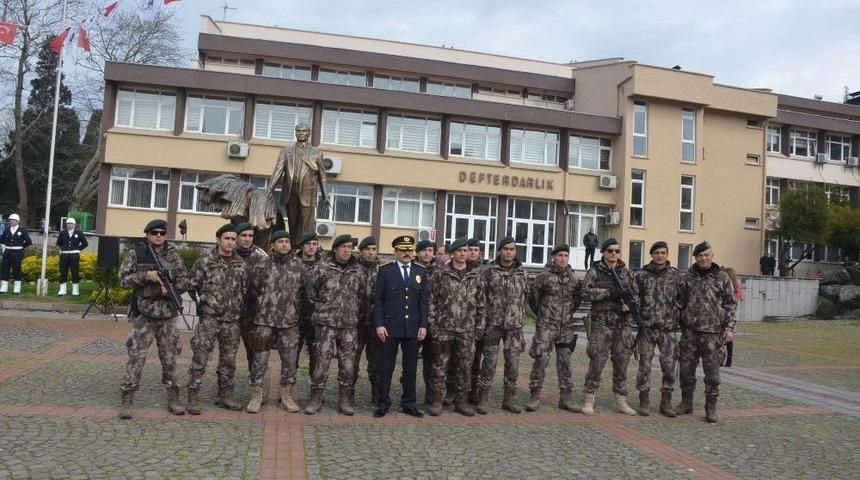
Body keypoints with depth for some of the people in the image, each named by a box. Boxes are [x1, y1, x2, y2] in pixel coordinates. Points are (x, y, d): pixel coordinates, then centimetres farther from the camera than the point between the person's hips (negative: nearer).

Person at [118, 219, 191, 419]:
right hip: (143, 314, -3)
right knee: (136, 356, -4)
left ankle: (173, 399, 18)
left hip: (168, 314, 3)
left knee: (170, 356, 9)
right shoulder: (135, 254, 0)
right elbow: (123, 279, -4)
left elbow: (185, 280, 5)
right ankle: (127, 401, 4)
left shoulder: (173, 255, 7)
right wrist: (147, 276, -17)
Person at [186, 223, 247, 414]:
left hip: (232, 320, 4)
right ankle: (193, 397, 3)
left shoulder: (240, 263, 7)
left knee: (229, 359, 11)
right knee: (200, 357, -5)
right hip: (209, 318, -4)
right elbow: (192, 284, 1)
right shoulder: (205, 260, -6)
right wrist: (202, 301, 3)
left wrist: (239, 306, 11)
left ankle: (225, 395, 23)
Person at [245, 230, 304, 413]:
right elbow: (252, 289, 4)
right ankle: (256, 396, 12)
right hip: (264, 321, -2)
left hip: (290, 322, 3)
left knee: (290, 360, 7)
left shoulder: (297, 265, 4)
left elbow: (302, 289, 14)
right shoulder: (261, 266, -4)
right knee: (260, 359, 2)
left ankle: (287, 395, 20)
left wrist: (295, 307, 10)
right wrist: (263, 304, 7)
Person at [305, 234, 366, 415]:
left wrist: (353, 310, 11)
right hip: (326, 323, -3)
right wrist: (321, 308, 7)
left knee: (348, 363, 6)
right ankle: (316, 398, 10)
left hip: (349, 324, 3)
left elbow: (362, 294, 16)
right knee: (322, 360, -2)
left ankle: (344, 399, 18)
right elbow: (311, 291, 4)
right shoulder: (322, 268, -3)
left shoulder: (358, 270, 6)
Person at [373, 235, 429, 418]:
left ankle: (408, 404, 18)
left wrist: (423, 325, 0)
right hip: (390, 326, -2)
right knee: (386, 366, 3)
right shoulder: (385, 271, 1)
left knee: (411, 367, 8)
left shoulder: (421, 272, 8)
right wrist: (379, 324, -8)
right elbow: (378, 300, -1)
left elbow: (424, 301, 7)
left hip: (413, 327, 2)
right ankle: (383, 403, 14)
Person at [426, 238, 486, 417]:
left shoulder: (476, 275, 6)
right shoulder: (440, 273, -1)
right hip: (443, 328, -2)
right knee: (440, 366, 4)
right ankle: (436, 401, 15)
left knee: (465, 366, 8)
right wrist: (432, 324, -6)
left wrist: (479, 325, 4)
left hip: (467, 330, 2)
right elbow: (431, 300, 0)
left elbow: (481, 302, 9)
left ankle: (461, 401, 21)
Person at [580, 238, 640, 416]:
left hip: (624, 324, 4)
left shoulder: (626, 272, 12)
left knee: (622, 363, 9)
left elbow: (636, 294, 14)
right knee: (597, 362, -5)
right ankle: (589, 399, 3)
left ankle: (621, 400, 19)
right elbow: (586, 292, -10)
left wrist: (629, 304, -7)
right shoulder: (595, 271, 1)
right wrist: (608, 292, -19)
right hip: (602, 323, -4)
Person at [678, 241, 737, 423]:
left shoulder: (722, 277, 3)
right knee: (686, 369, 6)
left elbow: (731, 304, 3)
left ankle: (711, 408, 12)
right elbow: (681, 302, 15)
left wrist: (729, 327, -5)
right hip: (689, 331, 3)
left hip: (712, 332, -2)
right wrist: (680, 324, 9)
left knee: (712, 371, 0)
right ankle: (686, 403, 21)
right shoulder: (688, 277, 9)